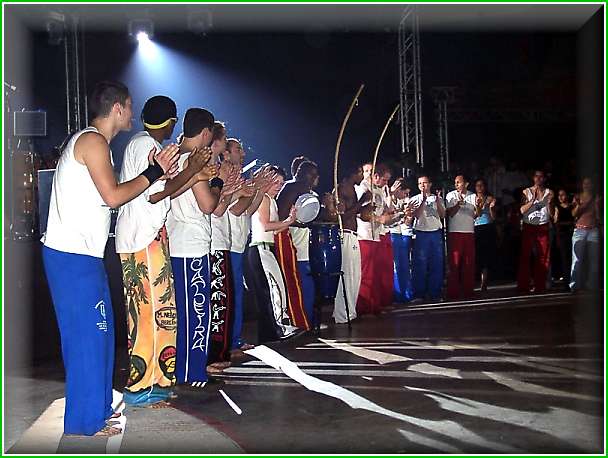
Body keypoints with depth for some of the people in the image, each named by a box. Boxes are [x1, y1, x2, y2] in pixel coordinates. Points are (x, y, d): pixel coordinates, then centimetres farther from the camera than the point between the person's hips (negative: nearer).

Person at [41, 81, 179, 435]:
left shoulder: (90, 141, 19)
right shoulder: (93, 141, -12)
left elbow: (109, 196, 16)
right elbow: (113, 196, -18)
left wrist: (152, 171, 13)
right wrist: (153, 173, -7)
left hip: (80, 254, 10)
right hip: (73, 256, -10)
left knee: (98, 332, 16)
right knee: (88, 334, -3)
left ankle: (96, 407, 27)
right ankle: (85, 421, 8)